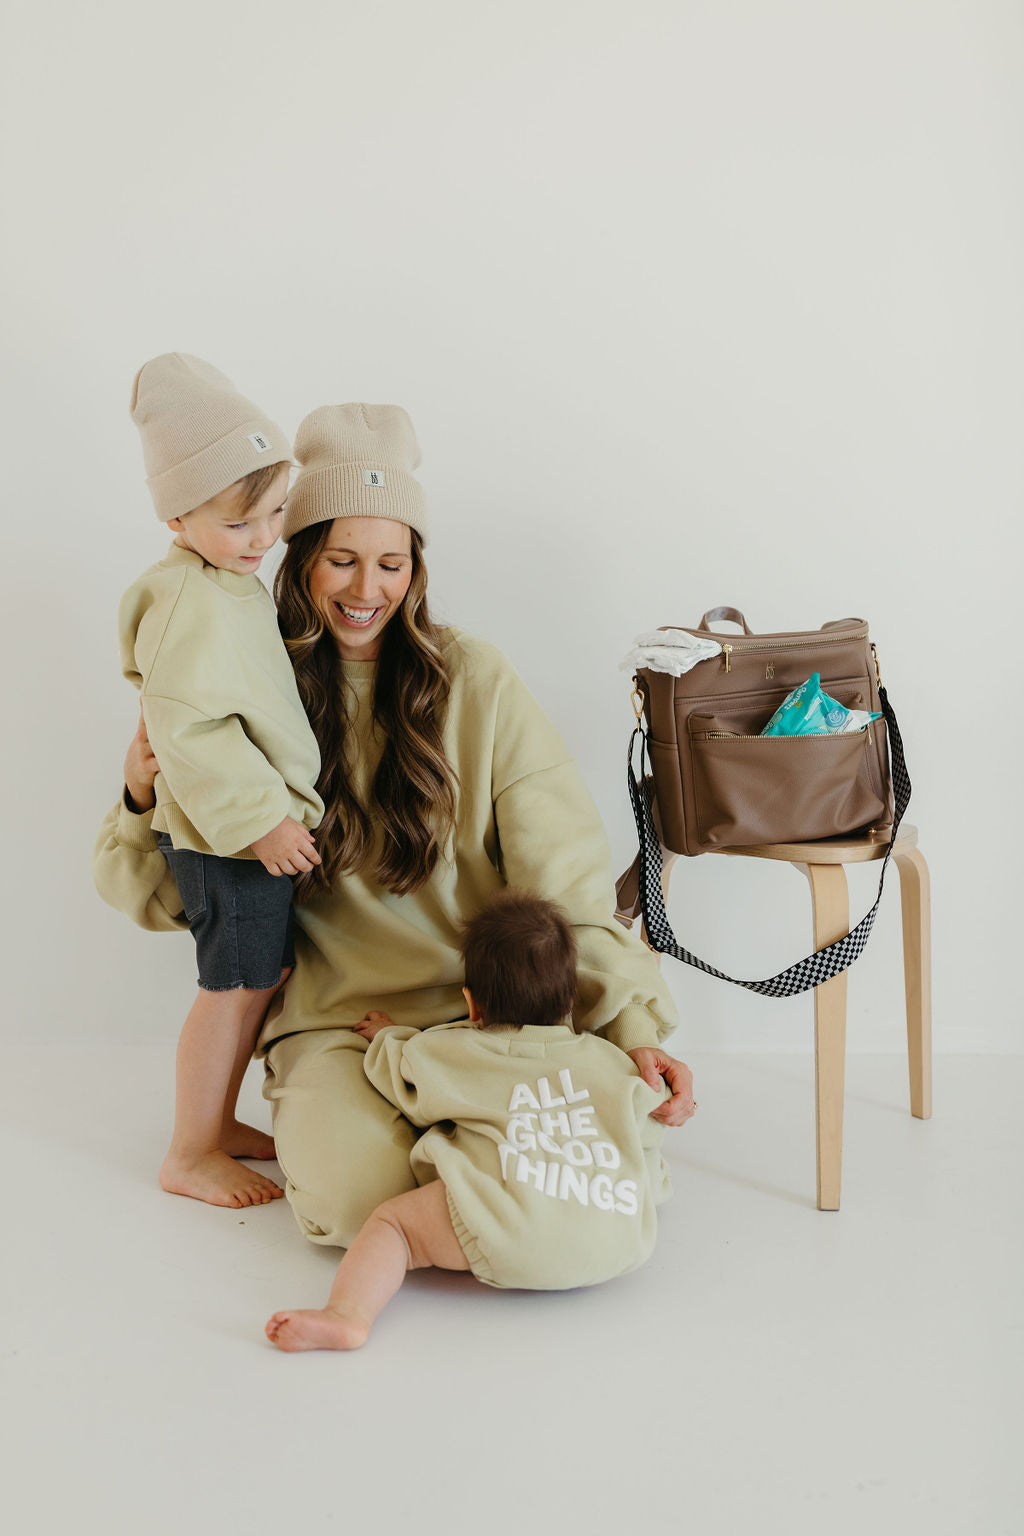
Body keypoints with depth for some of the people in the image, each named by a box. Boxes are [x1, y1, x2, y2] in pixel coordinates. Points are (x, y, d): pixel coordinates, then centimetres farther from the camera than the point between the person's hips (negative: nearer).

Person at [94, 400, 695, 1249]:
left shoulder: (474, 680, -1)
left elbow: (564, 877, -6)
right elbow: (163, 896, 11)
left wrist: (636, 1025, -16)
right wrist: (144, 798, -9)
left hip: (484, 1012, 0)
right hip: (333, 1024, 0)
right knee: (362, 1196, -28)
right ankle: (324, 1115, 8)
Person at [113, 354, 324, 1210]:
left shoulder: (231, 580, 11)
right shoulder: (192, 603, -22)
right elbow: (186, 728, -26)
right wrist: (261, 818, -24)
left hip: (259, 825, 10)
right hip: (226, 837, -10)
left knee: (269, 974, 17)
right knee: (235, 987, -1)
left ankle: (218, 1120, 33)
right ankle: (190, 1155, 14)